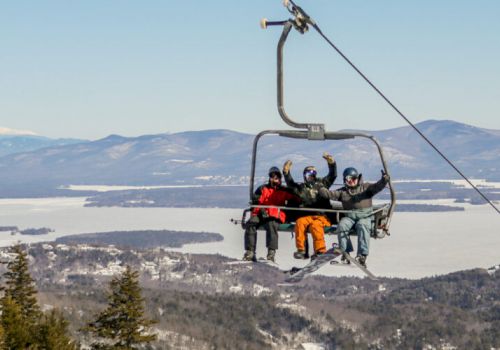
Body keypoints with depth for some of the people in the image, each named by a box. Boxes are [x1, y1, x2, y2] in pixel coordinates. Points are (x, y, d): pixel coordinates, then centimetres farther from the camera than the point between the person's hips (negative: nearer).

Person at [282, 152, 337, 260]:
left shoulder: (322, 183, 20)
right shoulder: (301, 187, 20)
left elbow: (333, 175, 12)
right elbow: (290, 184, 5)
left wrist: (331, 163, -5)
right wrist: (286, 173, -10)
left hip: (321, 216, -2)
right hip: (306, 216, 2)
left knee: (315, 225, -35)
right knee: (299, 223, -31)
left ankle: (320, 250, -37)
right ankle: (301, 250, -28)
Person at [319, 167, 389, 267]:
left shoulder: (365, 187, 11)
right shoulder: (343, 191, 18)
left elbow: (377, 187, -5)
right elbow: (331, 194, 8)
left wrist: (384, 180, -26)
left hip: (365, 215, -3)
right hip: (349, 216, 3)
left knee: (362, 225, -36)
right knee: (342, 226, -29)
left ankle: (362, 255, -38)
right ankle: (345, 253, -23)